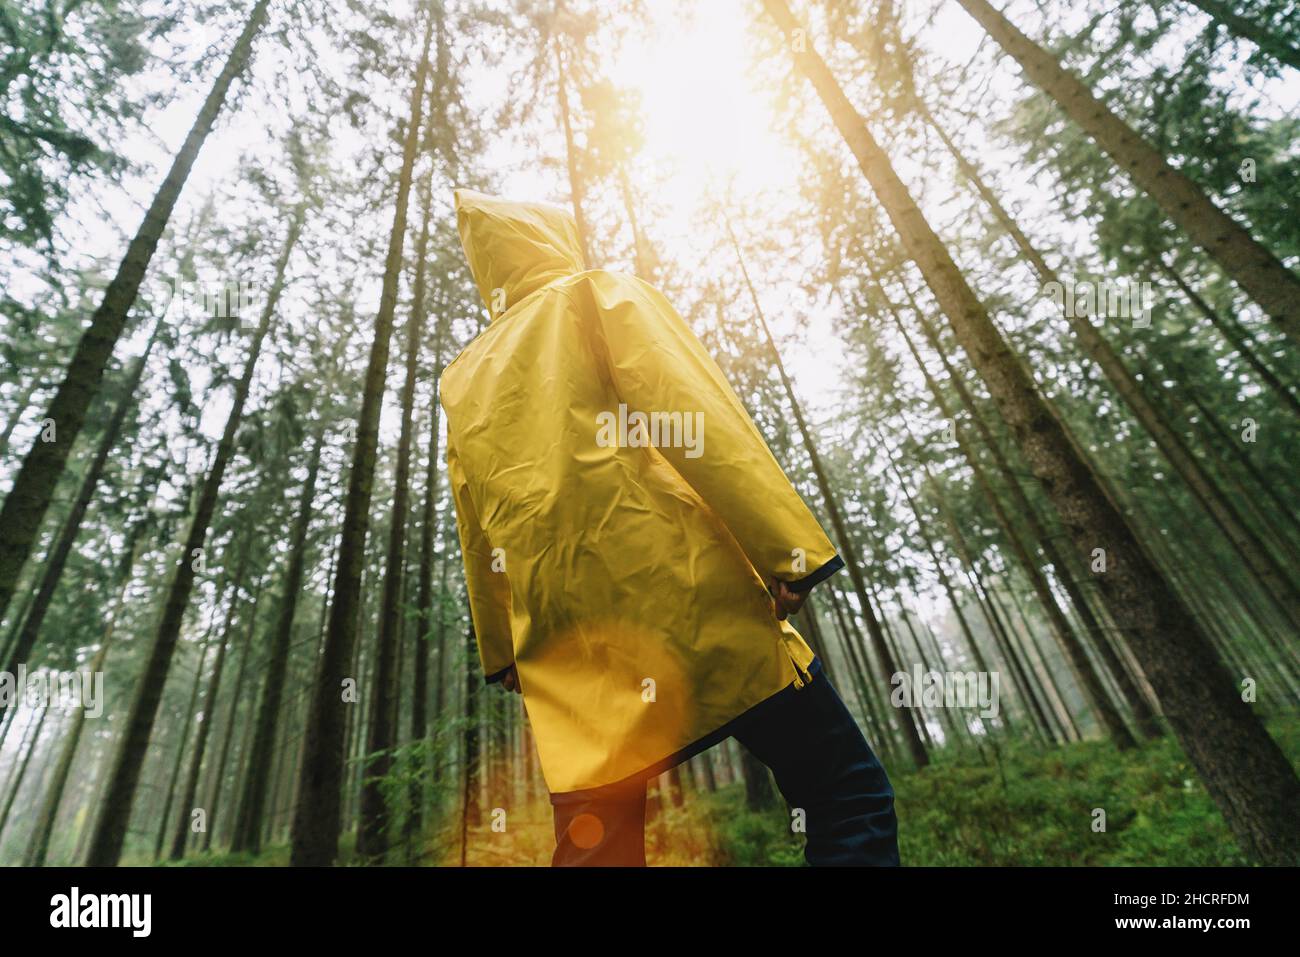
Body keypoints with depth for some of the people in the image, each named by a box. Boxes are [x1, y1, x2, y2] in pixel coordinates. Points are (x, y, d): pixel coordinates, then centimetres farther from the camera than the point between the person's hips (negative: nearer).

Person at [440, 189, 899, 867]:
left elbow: (478, 537, 21)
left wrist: (501, 653, 26)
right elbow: (696, 416, -8)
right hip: (672, 588, -5)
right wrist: (788, 548, -12)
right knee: (850, 798, 3)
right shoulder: (602, 295, 8)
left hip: (561, 648, 6)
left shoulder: (460, 381, 23)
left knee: (592, 843, 14)